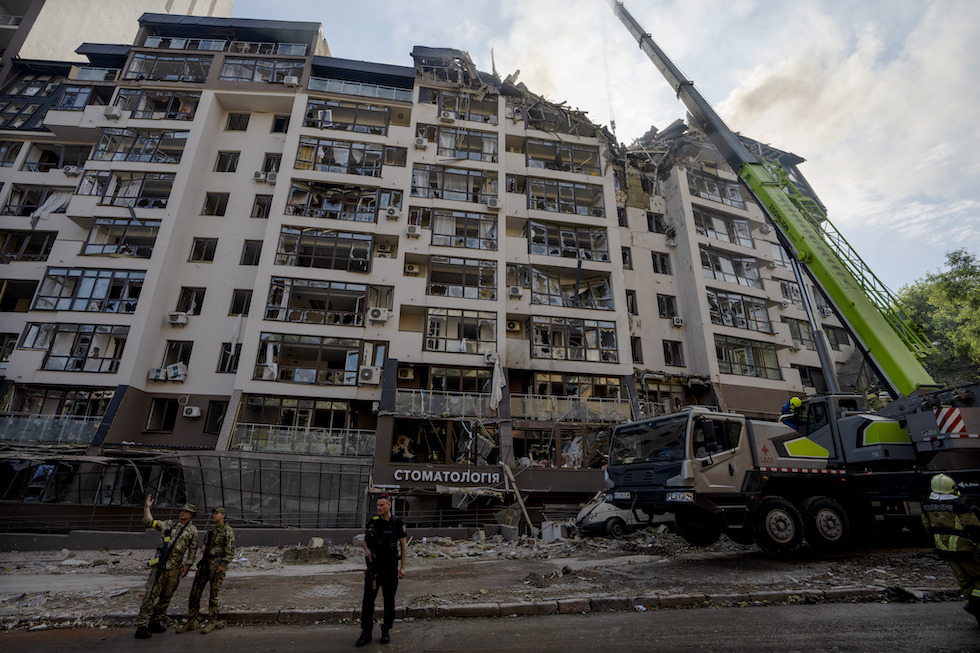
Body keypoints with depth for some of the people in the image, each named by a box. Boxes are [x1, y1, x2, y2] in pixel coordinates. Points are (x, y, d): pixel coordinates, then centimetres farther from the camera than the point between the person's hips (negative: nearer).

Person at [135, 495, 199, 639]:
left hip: (175, 568, 1)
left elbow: (192, 550, 7)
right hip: (160, 566, -1)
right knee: (150, 595, -5)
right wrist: (147, 507, -7)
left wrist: (187, 566, 2)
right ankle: (141, 626, 3)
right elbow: (149, 522, 1)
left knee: (166, 597, 9)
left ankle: (156, 622, 25)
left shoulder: (192, 530, 4)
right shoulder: (169, 524, 7)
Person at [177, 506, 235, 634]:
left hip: (217, 566, -8)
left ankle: (212, 622, 14)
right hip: (204, 564, 8)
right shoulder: (211, 530, 14)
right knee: (195, 592, 8)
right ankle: (191, 622, 19)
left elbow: (230, 551, -15)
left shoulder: (228, 531, -11)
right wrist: (203, 546, 6)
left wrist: (223, 566, -21)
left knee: (214, 595, 2)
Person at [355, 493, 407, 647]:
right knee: (368, 598, 1)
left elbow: (404, 546, -5)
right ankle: (366, 633, 14)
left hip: (391, 568, -2)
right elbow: (364, 540, 10)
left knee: (389, 600, 9)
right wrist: (366, 548, -12)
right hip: (374, 566, 2)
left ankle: (386, 631, 26)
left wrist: (402, 568, -9)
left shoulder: (398, 523, -10)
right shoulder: (373, 521, -3)